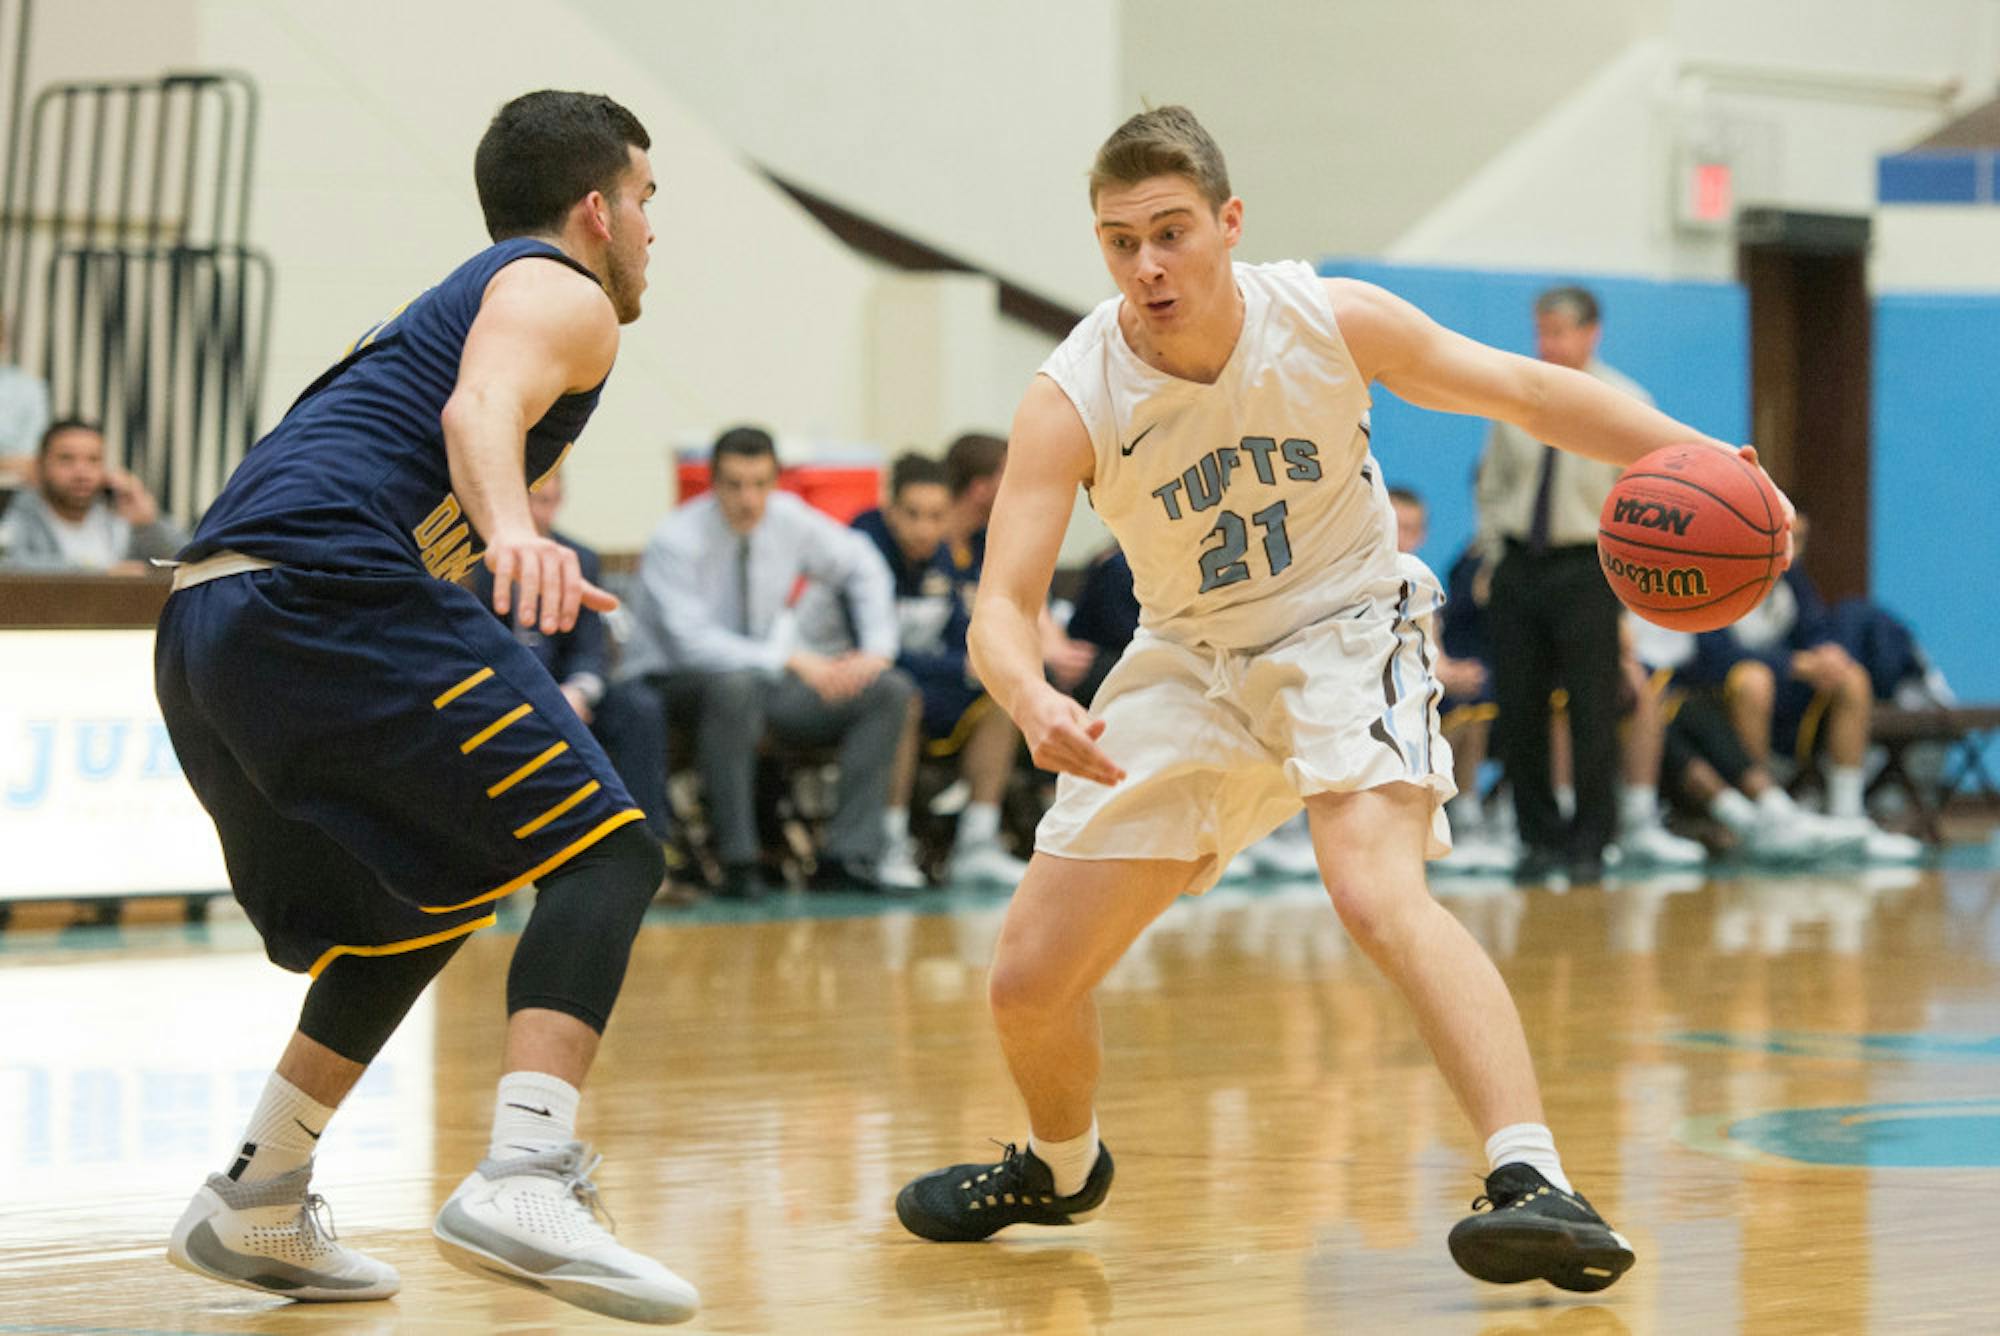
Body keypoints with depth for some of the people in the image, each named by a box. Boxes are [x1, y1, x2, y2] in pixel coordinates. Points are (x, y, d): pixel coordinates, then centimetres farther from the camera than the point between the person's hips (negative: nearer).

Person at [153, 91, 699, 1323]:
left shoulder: (453, 303, 35)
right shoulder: (562, 293, 7)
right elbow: (479, 410, -15)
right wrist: (515, 529, -34)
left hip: (202, 624, 9)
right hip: (326, 586, -9)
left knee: (424, 907, 25)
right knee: (606, 850, -9)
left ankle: (256, 1205, 25)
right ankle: (525, 1179, -27)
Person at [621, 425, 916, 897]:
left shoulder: (788, 518, -4)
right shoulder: (675, 541, -19)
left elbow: (861, 566, 12)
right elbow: (691, 641, -28)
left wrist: (877, 650, -1)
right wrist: (790, 660, -33)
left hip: (766, 677, 6)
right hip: (675, 681, -6)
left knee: (890, 691, -12)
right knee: (733, 687, -41)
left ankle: (847, 858, -17)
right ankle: (738, 863, -34)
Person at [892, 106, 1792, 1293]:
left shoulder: (1331, 323, -19)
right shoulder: (1072, 401, -20)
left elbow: (1527, 394, -7)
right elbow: (1002, 607, -27)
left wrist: (1700, 460, -21)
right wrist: (1033, 702, -50)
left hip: (1346, 630, -3)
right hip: (1190, 662, 3)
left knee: (1378, 890, -33)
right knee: (1029, 983, 4)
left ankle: (1538, 1185, -41)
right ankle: (1062, 1168, 38)